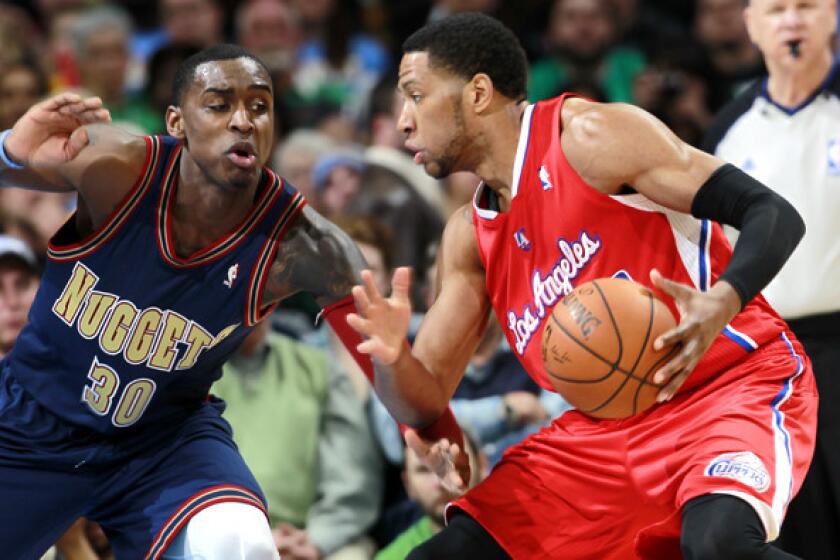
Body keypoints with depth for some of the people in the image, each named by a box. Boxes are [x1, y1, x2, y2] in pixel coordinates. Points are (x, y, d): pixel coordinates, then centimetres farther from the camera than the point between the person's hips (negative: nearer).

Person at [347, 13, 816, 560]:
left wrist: (723, 303, -35)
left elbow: (775, 215, -15)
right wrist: (391, 356, -14)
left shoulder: (589, 136, -11)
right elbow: (426, 404, 9)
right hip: (601, 432, 8)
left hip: (735, 385, -7)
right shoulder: (470, 237, 11)